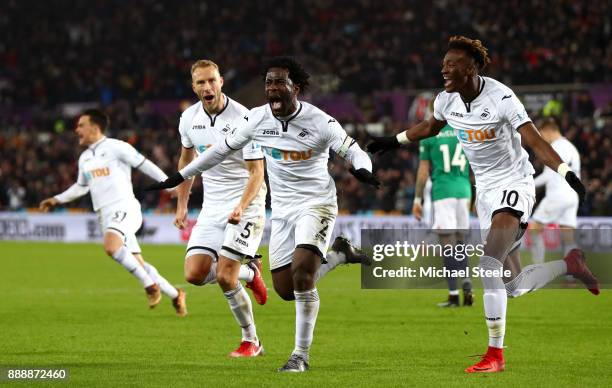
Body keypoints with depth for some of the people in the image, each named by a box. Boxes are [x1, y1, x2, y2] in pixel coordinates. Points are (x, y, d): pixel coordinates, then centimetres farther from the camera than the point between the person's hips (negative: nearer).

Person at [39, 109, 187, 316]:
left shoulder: (116, 147, -5)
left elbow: (145, 165, -4)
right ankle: (175, 295, 18)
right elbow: (81, 187, 33)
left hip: (124, 208, -7)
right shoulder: (84, 158, 17)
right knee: (138, 264, 5)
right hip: (105, 214, 7)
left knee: (111, 247, -32)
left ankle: (150, 285, -19)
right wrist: (57, 199, 26)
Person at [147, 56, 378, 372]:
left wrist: (362, 169, -35)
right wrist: (180, 176, 12)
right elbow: (223, 149, 9)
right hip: (282, 210, 5)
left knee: (301, 275, -23)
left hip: (316, 204, -5)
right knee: (286, 290, 4)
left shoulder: (319, 121, -15)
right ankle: (337, 254, 29)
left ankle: (301, 355, -9)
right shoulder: (257, 118, -3)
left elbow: (353, 151, -10)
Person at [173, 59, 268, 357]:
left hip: (245, 204, -6)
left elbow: (257, 171, -16)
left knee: (224, 277, -16)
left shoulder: (243, 119, -16)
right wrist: (181, 205, 18)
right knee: (195, 274, -8)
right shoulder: (189, 118, 2)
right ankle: (248, 272, 21)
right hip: (212, 206, 6)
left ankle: (251, 341, 3)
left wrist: (241, 207, -31)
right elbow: (186, 159, 20)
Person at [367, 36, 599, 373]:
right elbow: (431, 127, 22)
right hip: (486, 190, 7)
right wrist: (396, 141, 30)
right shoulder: (446, 101, -1)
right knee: (513, 285, 5)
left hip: (514, 183, -7)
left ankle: (495, 354, -19)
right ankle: (569, 264, 32)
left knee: (489, 266, -24)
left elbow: (535, 141, -25)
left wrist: (567, 173, -37)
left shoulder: (500, 98, -20)